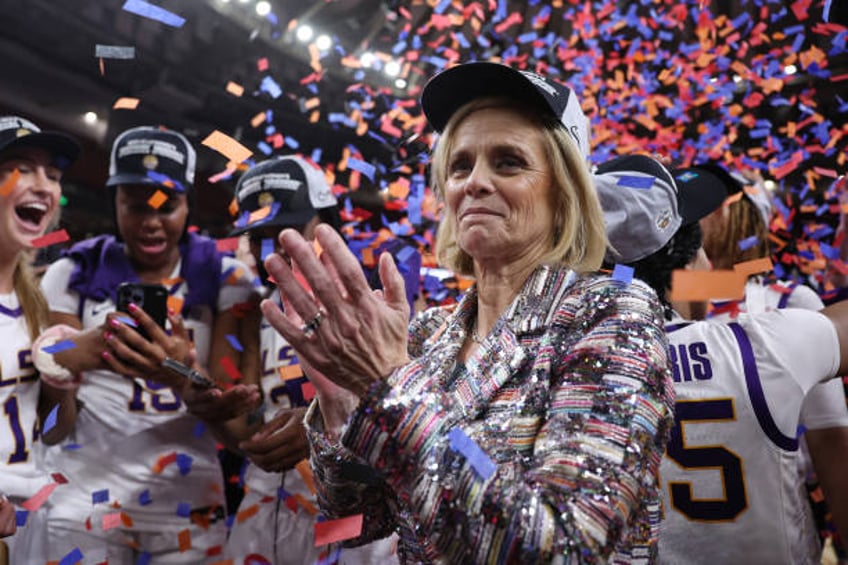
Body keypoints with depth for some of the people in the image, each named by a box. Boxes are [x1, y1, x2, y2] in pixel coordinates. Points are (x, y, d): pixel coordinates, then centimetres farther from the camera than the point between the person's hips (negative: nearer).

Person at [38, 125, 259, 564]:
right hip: (86, 495, 0)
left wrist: (181, 374, -30)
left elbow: (227, 401, -8)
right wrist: (79, 353, -23)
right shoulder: (75, 274, 1)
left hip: (188, 501, 0)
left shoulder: (224, 278, -1)